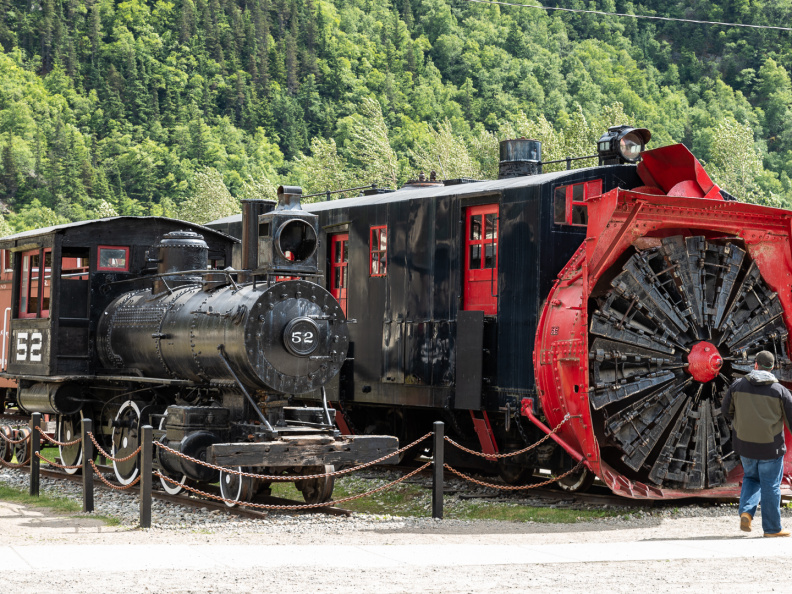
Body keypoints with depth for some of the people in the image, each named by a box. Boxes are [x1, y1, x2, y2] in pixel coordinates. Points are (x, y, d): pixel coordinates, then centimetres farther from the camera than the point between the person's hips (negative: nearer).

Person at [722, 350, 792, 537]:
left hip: (744, 444, 3)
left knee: (751, 478, 23)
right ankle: (772, 528, 13)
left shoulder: (737, 386, -2)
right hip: (770, 446, -3)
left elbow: (726, 410, 9)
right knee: (770, 486, 7)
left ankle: (746, 511, 2)